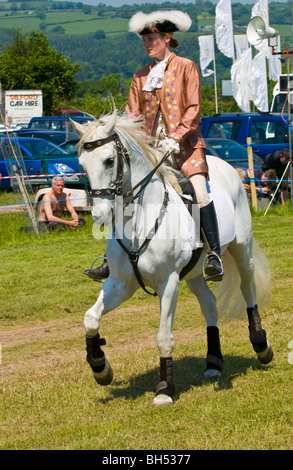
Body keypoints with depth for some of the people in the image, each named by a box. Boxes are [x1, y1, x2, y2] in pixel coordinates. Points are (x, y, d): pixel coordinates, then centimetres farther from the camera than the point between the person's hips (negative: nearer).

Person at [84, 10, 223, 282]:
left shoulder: (186, 68, 2)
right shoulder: (141, 77, 16)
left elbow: (193, 109, -6)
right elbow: (132, 114, 14)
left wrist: (175, 138, -19)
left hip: (184, 145, -5)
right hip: (150, 148, 5)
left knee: (199, 191, -26)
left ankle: (214, 255, -26)